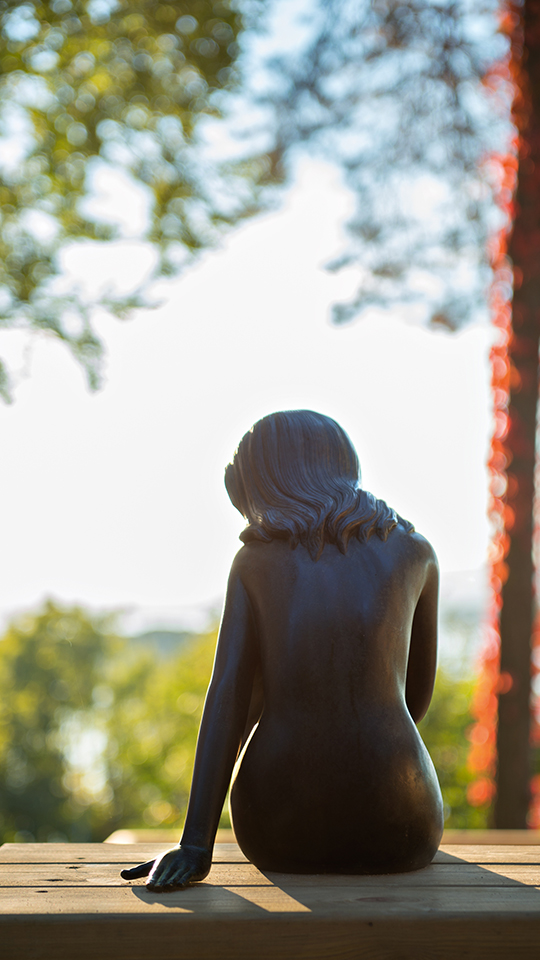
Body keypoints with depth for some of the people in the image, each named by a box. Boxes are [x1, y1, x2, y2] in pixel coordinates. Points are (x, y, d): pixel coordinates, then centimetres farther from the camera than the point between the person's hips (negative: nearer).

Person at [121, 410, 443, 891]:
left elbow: (226, 699, -6)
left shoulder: (253, 561, 5)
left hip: (277, 833, 1)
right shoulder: (415, 552, 7)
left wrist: (195, 845, -12)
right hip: (393, 831, -1)